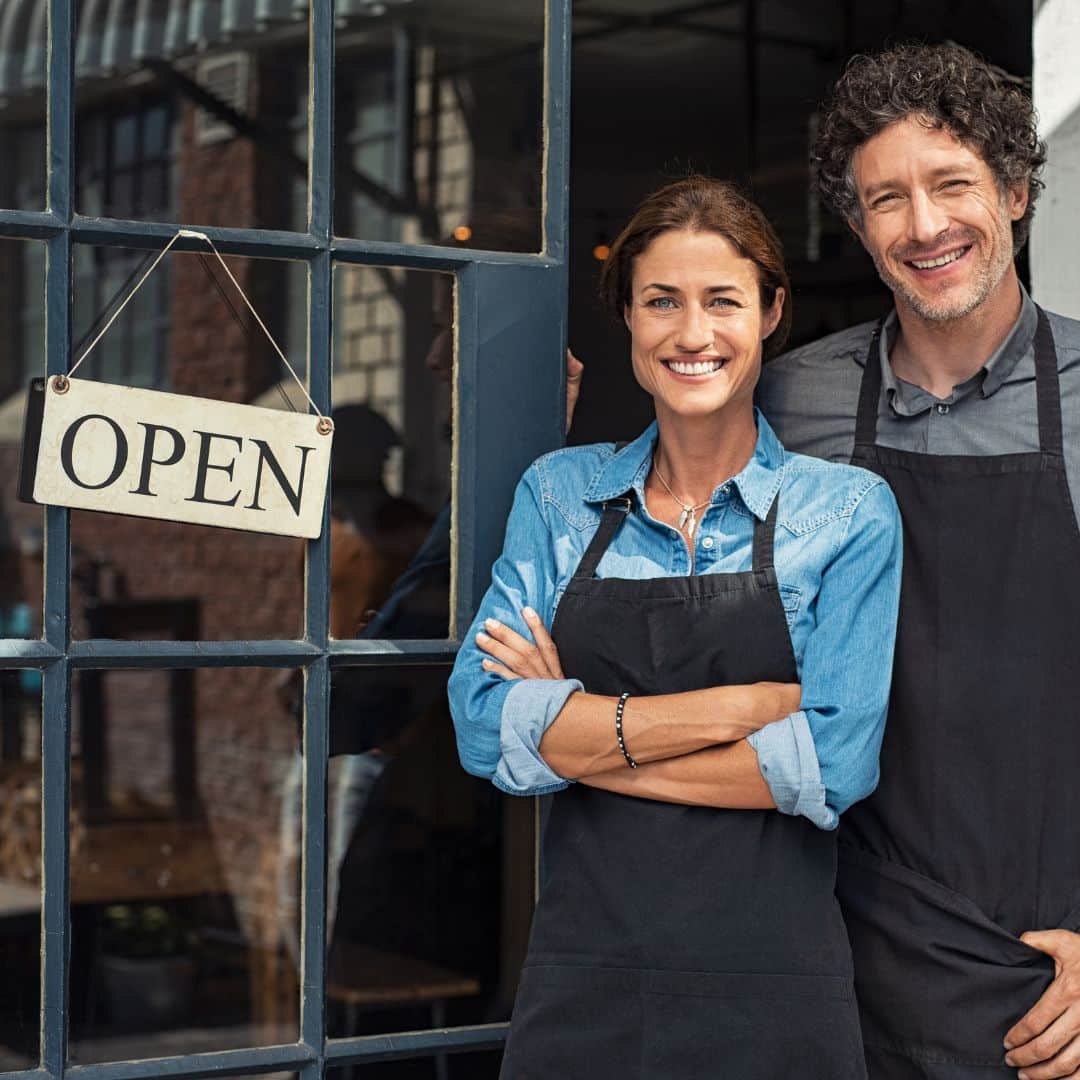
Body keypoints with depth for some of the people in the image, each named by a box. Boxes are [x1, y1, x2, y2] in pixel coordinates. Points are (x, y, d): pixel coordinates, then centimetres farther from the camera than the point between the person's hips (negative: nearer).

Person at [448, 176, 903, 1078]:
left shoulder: (849, 511, -2)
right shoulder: (558, 495, 5)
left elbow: (833, 765, -12)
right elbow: (486, 727, -7)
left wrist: (585, 737, -10)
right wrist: (742, 705, -14)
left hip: (772, 999, -2)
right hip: (580, 990, 2)